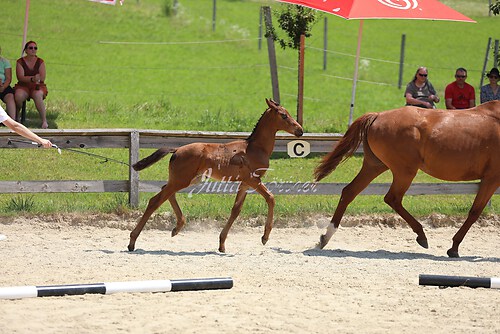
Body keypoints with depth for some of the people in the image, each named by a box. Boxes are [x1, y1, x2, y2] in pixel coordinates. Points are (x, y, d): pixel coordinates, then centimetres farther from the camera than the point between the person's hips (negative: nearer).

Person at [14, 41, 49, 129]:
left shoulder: (40, 62, 6)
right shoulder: (20, 62, 2)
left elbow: (42, 78, -3)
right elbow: (20, 77, -12)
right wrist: (32, 79, -28)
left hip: (37, 86, 0)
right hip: (23, 86, 0)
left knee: (38, 95, -35)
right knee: (18, 96, -34)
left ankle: (44, 121, -31)